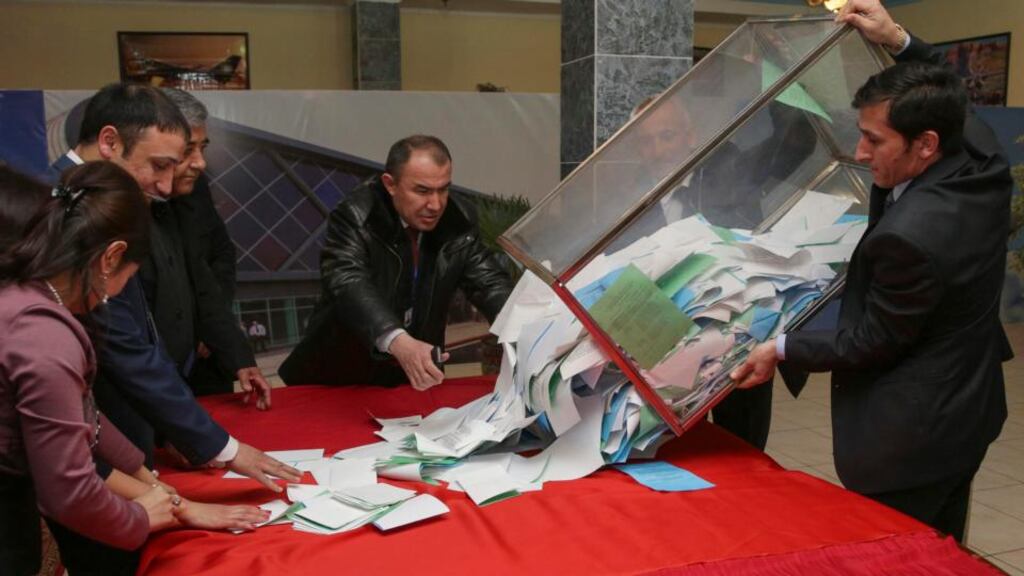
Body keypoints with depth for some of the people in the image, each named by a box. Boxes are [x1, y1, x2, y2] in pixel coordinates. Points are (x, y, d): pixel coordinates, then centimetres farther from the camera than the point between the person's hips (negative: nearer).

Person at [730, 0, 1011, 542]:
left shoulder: (908, 234, -33)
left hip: (911, 435, -9)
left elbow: (872, 342, -19)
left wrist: (781, 348, -9)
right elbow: (942, 104, 17)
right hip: (966, 409, 9)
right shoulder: (982, 151, -8)